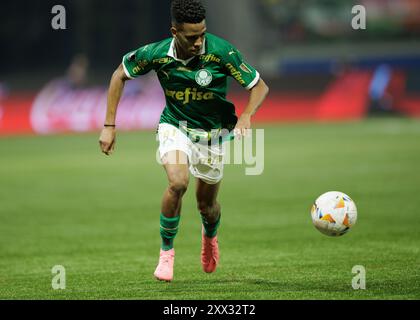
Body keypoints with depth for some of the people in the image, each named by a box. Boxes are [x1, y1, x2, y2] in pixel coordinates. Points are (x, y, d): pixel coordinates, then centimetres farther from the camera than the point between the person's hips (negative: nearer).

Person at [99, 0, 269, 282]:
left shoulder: (221, 51, -24)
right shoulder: (157, 54, -19)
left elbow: (260, 86, -15)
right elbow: (120, 75, -1)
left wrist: (246, 116, -35)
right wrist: (110, 126, -4)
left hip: (212, 133, 1)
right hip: (175, 128, -1)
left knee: (207, 204, 12)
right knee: (178, 183, -28)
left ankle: (210, 236, 51)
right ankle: (167, 251, -6)